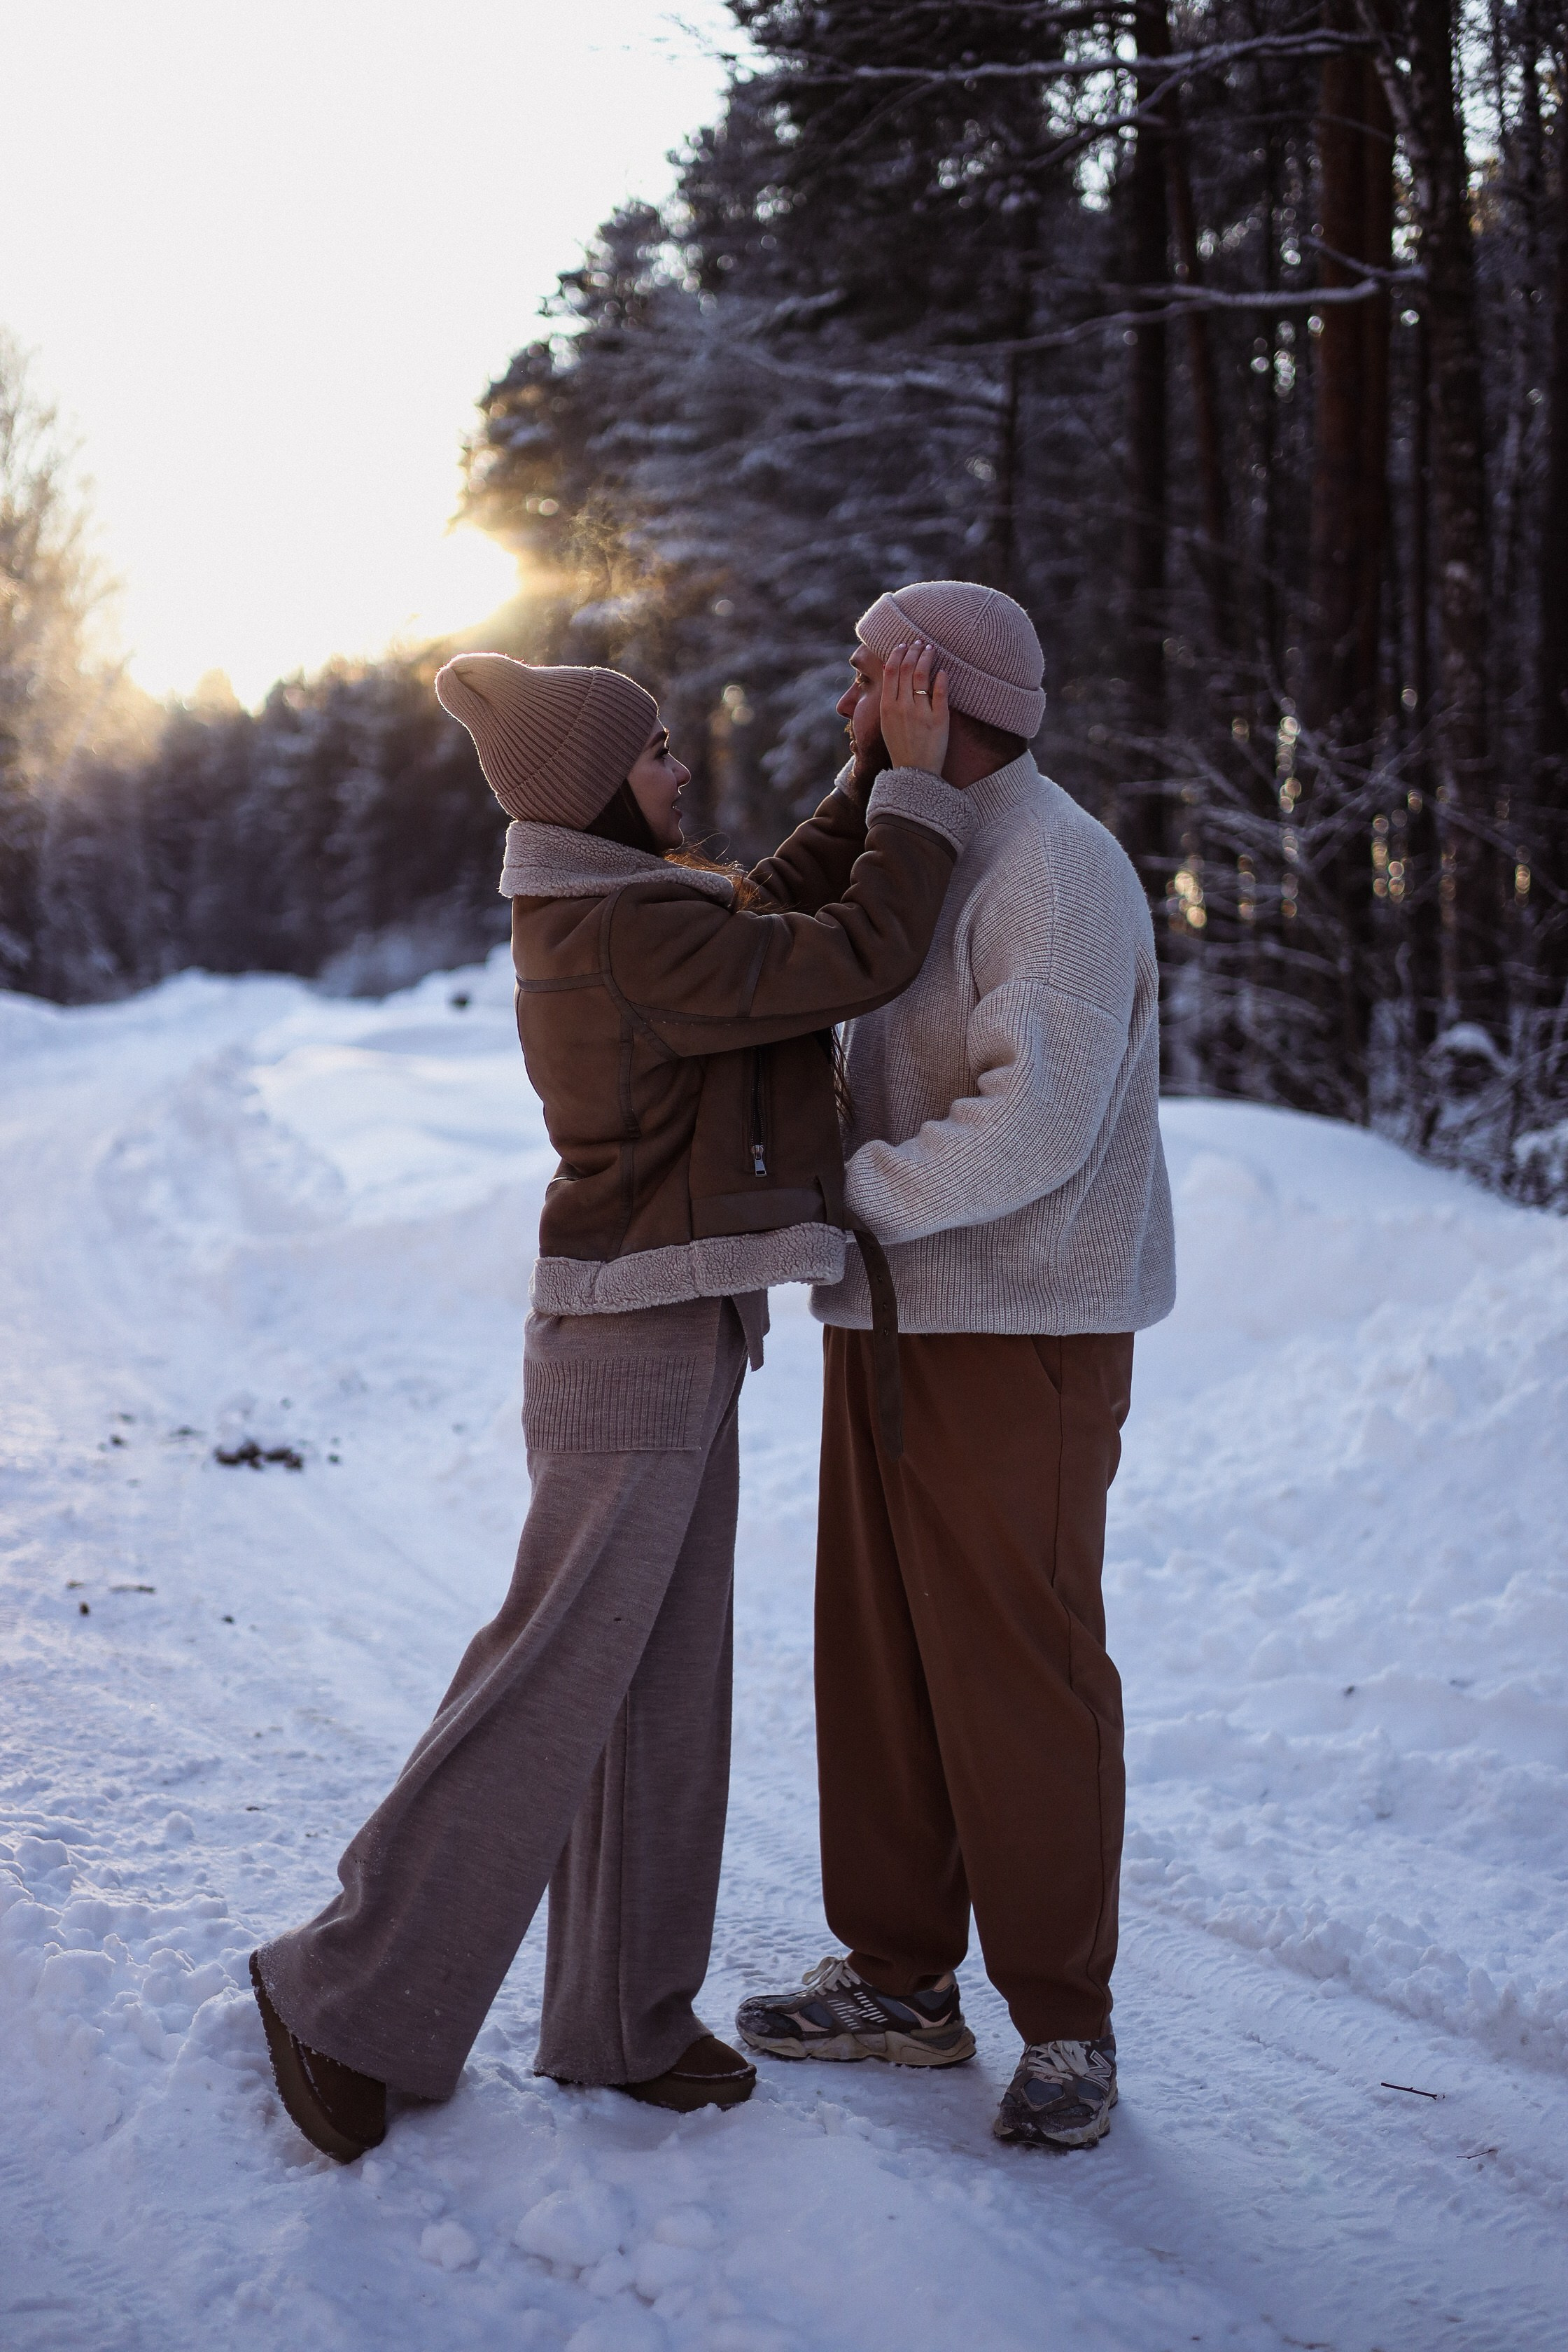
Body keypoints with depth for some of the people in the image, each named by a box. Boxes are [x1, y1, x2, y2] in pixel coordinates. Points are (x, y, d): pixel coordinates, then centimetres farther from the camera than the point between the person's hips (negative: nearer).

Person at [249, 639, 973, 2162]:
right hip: (640, 1344, -10)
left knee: (667, 1682, 12)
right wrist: (916, 778, -11)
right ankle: (353, 1994, 6)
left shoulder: (594, 912, 11)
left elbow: (782, 904, 23)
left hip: (665, 1338, 10)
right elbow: (862, 958, -19)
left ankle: (619, 2019, 22)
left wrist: (876, 773, 14)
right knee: (557, 1676, -5)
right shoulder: (633, 935, -19)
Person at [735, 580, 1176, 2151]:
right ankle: (900, 1979, 25)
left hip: (1020, 1335, -9)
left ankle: (1063, 2023, 10)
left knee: (1021, 1672, -3)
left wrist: (849, 1192, -17)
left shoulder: (1053, 868, -14)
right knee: (879, 1656, 13)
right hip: (893, 1323, 10)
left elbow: (1038, 1121, -24)